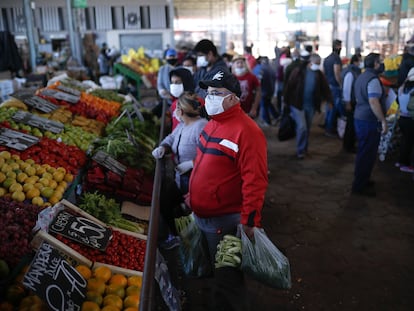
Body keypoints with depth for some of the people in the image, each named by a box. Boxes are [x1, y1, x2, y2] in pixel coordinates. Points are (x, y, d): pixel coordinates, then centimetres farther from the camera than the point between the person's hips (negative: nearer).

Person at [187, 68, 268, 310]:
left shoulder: (246, 131, -23)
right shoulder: (213, 123, 7)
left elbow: (255, 181, -25)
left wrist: (250, 221, -24)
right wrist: (193, 194, 21)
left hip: (226, 220, -9)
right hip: (203, 215, 9)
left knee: (227, 277, 10)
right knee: (216, 270, 26)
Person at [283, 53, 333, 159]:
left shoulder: (319, 74, 2)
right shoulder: (299, 71, -11)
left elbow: (325, 88, 3)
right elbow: (290, 86, -9)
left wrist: (330, 100, -10)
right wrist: (287, 101, -7)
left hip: (311, 106, 5)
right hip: (298, 104, -4)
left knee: (307, 128, 13)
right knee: (302, 127, -11)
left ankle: (305, 149, 28)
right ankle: (300, 150, 3)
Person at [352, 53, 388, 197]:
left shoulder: (361, 77, 14)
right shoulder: (373, 79, -17)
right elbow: (373, 101, -28)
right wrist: (383, 121, -26)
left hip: (359, 118, 10)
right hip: (369, 121, -10)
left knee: (363, 152, 19)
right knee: (367, 154, -3)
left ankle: (362, 180, 29)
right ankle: (360, 186, 3)